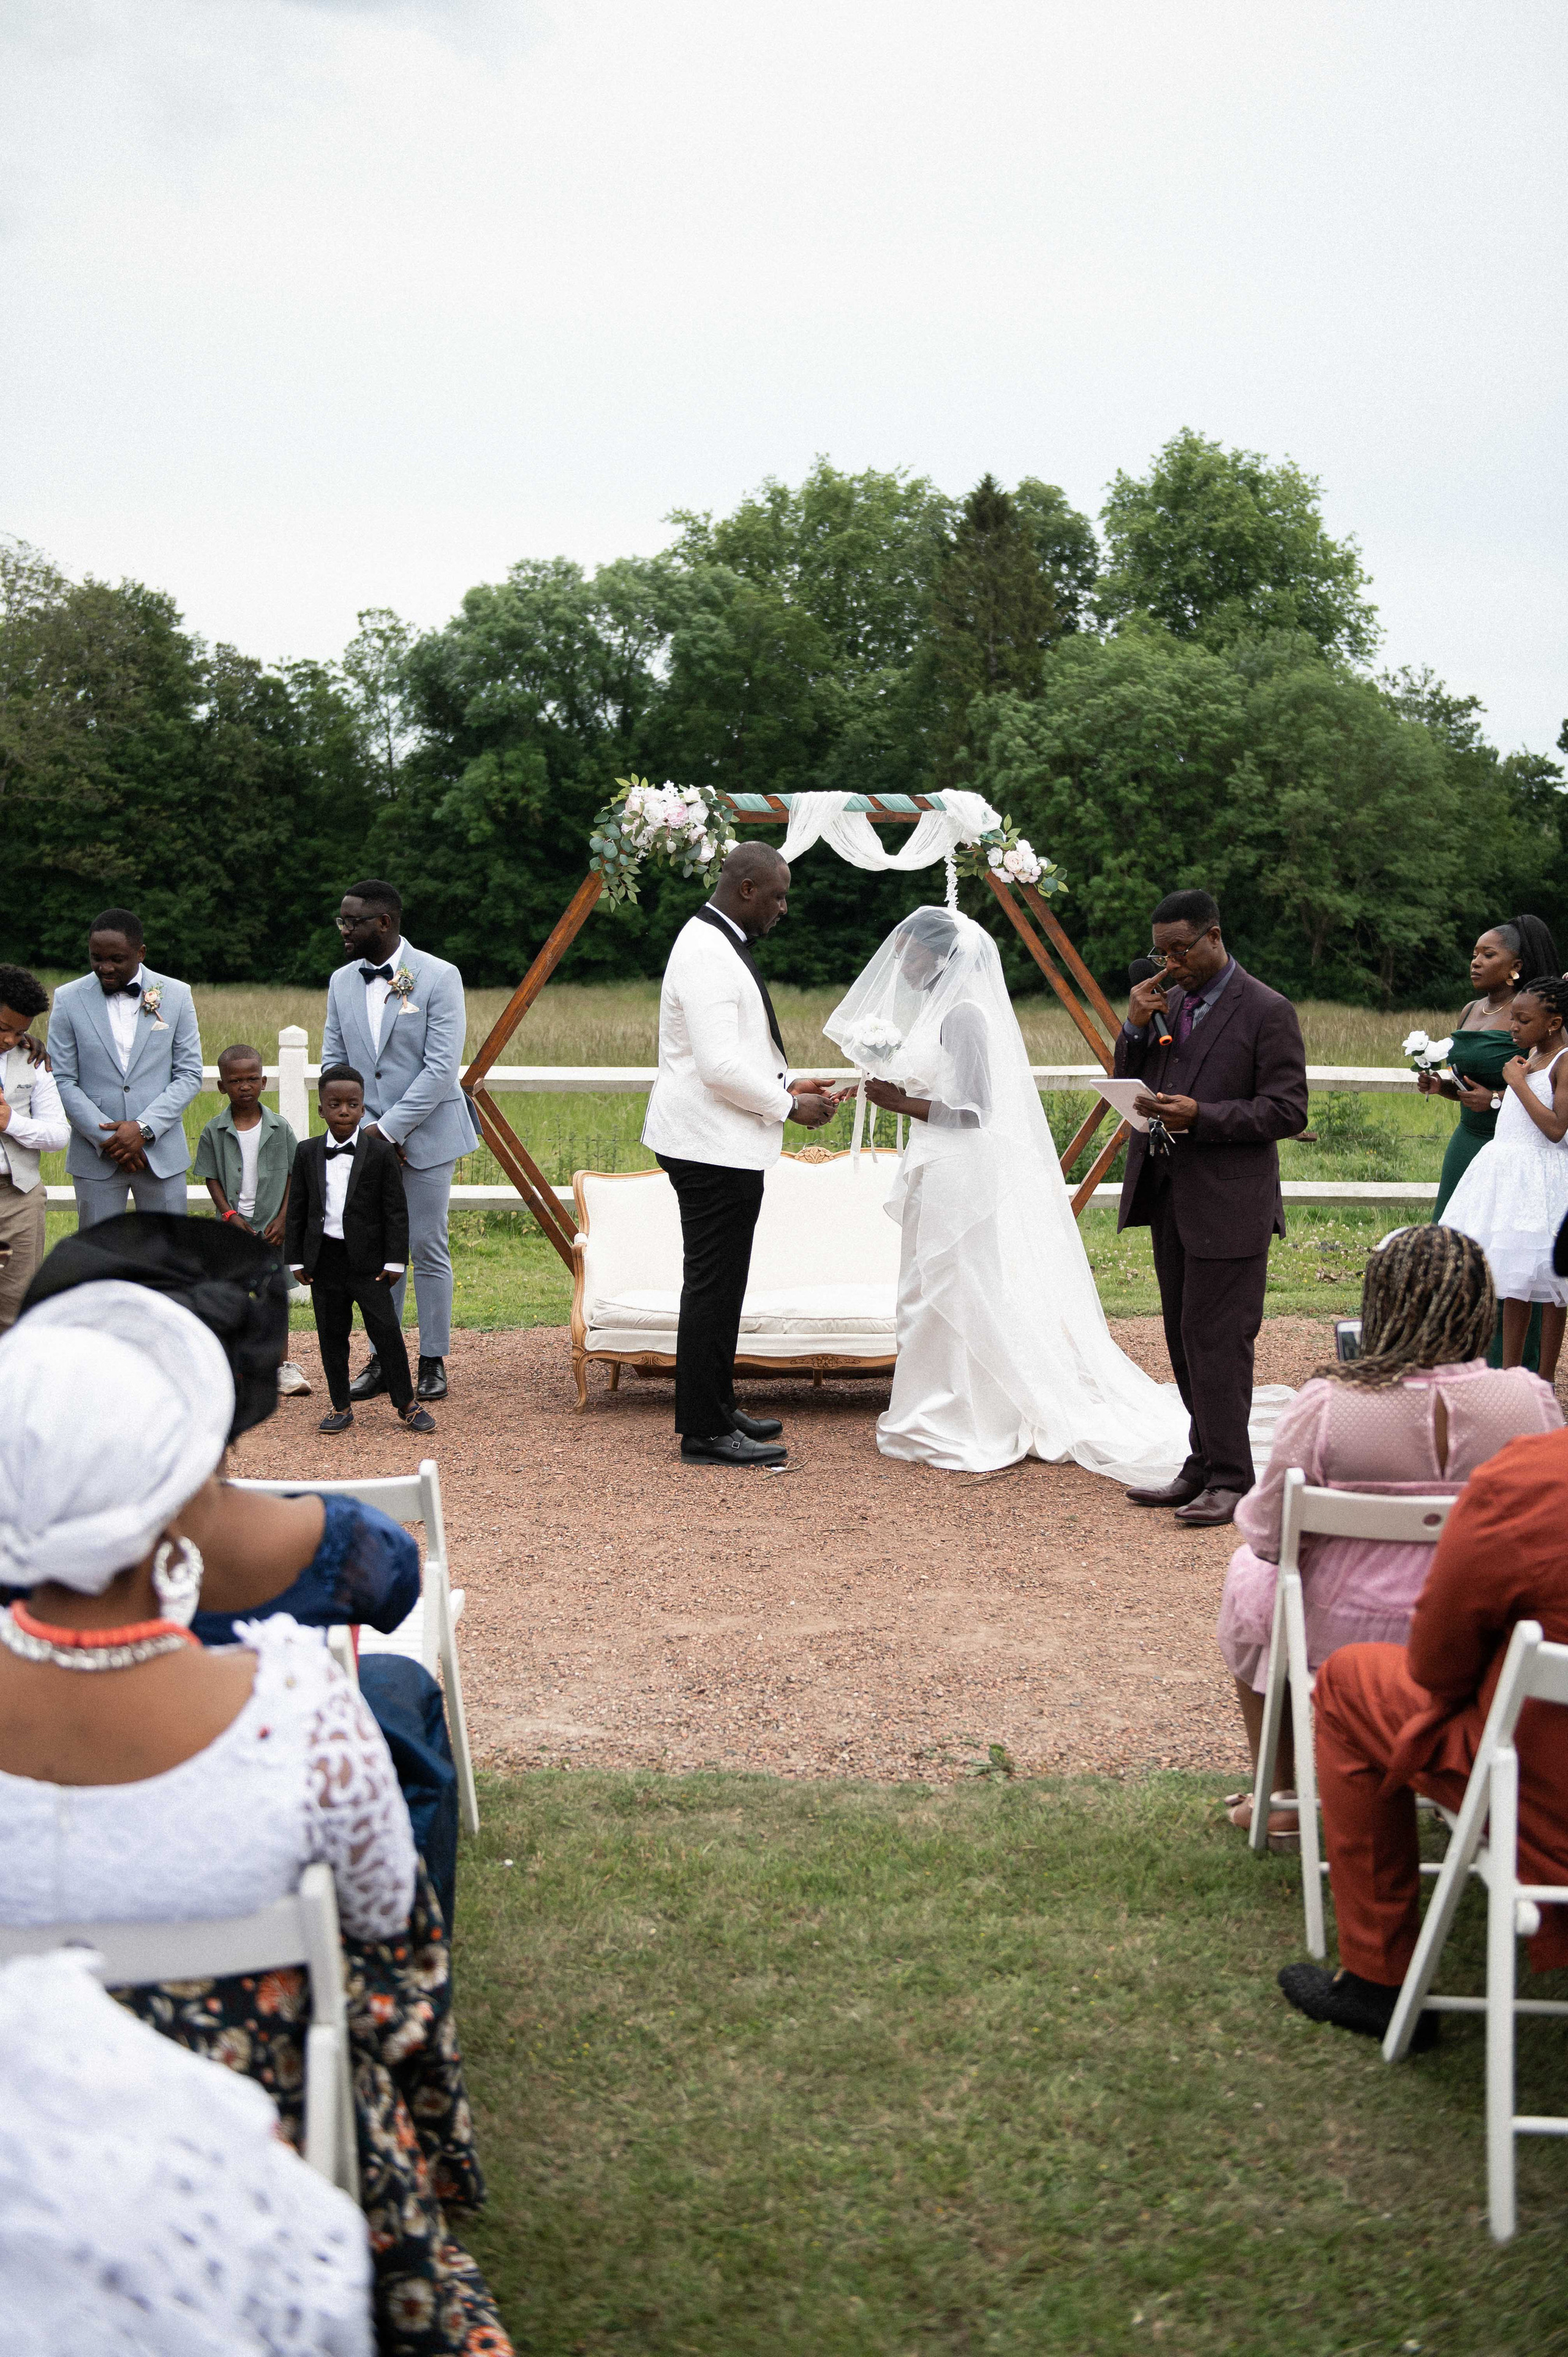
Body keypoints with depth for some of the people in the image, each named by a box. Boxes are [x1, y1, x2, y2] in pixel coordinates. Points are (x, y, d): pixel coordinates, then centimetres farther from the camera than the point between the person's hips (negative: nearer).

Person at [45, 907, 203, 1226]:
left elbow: (190, 1075, 1)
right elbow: (62, 1080, -1)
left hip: (161, 1152, 1)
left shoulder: (176, 995, 2)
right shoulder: (69, 999, 1)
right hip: (95, 1157, 0)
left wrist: (144, 1128, -12)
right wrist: (107, 1137, -12)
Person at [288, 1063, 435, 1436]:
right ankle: (340, 1406, 19)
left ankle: (407, 1403, 8)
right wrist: (296, 1259, 5)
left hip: (369, 1260, -2)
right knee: (332, 1335, 8)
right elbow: (297, 1209, 8)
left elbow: (396, 1211, -3)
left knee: (387, 1331, -3)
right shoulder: (307, 1153, 4)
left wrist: (395, 1260, -6)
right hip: (324, 1259, 3)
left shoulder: (380, 1153, -4)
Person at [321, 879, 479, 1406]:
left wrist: (389, 1129, -18)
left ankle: (433, 1361, 12)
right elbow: (334, 1062, 10)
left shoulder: (439, 977, -10)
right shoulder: (342, 982, 7)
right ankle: (382, 1359, 16)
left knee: (428, 1249, 2)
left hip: (425, 1135, -4)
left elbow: (442, 1067, -15)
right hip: (366, 1137, 4)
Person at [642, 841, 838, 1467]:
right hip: (713, 1147, -11)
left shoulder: (720, 943, 17)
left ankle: (715, 1410, 27)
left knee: (718, 1284, 17)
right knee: (713, 1286, -6)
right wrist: (788, 1105, -13)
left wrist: (789, 1084, 12)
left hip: (720, 1145, 11)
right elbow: (720, 1067, -25)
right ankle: (705, 1433, 0)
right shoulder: (707, 953, -18)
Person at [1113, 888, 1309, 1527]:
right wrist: (1135, 1029, -5)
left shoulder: (1267, 1012, -8)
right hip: (1168, 1198, 7)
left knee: (1216, 1342, -6)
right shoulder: (1167, 1003, 12)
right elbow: (1131, 1086, 13)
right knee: (1185, 1341, 12)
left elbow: (1288, 1110, -11)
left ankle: (1229, 1480, 1)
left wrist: (1201, 1115, -20)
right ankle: (1205, 1466, 22)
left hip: (1228, 1204, -7)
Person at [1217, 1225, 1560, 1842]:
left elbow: (1270, 1534, -14)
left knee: (1251, 1571, 29)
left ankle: (1277, 1802, 36)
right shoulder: (1530, 1399, -14)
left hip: (1343, 1641, -3)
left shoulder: (1326, 1402, -22)